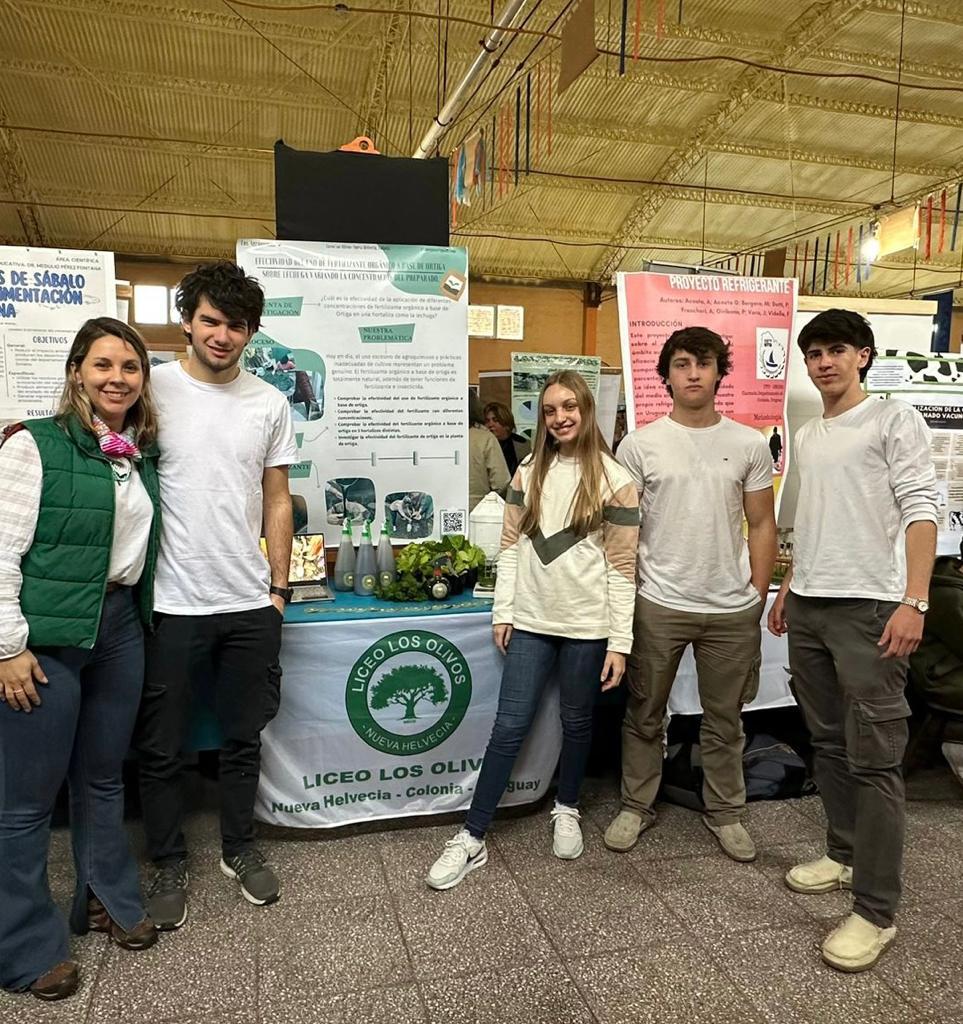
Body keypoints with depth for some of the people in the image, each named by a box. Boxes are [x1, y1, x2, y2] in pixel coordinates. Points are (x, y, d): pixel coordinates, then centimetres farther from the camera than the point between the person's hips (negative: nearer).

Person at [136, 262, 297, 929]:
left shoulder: (270, 404, 5)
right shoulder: (154, 388, -4)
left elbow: (276, 501, 8)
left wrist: (279, 588, 6)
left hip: (250, 604, 3)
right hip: (171, 603, -2)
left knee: (243, 739, 16)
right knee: (162, 748, 11)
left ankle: (240, 848, 36)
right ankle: (170, 865, 32)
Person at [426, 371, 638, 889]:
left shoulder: (614, 479, -5)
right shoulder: (529, 471, 5)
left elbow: (621, 567, -6)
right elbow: (511, 545, 7)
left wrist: (620, 642, -7)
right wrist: (502, 612, 3)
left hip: (587, 625, -2)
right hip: (530, 621, 2)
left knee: (576, 723, 15)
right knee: (508, 727, 4)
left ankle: (567, 809, 40)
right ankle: (472, 839, 14)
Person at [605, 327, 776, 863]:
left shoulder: (750, 445, 1)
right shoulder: (640, 444, -3)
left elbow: (762, 524, 5)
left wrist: (758, 596, 1)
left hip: (733, 610, 2)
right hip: (658, 605, -1)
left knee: (725, 720, 16)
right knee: (645, 715, 13)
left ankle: (725, 812, 35)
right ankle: (637, 806, 32)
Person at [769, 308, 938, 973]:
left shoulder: (894, 419, -3)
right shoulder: (806, 436, 17)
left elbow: (921, 510, -12)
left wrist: (914, 601, -21)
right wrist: (788, 591, 20)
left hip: (869, 608, -7)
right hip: (808, 609, 7)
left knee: (874, 759, -4)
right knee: (829, 744, 15)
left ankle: (877, 911, 5)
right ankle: (846, 855, 31)